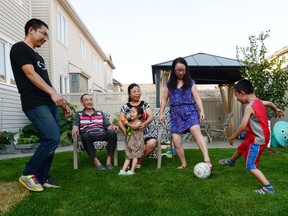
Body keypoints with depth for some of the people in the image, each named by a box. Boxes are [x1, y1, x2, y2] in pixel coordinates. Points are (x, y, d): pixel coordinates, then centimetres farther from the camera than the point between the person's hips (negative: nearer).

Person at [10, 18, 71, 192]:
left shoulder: (38, 56, 25)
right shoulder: (19, 48, 0)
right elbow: (30, 74, -13)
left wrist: (62, 102, 18)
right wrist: (53, 92, -23)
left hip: (50, 104, 9)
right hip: (35, 104, -9)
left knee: (50, 141, 5)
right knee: (53, 139, -18)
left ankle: (43, 179, 13)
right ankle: (29, 174, -2)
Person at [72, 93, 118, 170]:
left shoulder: (100, 113, 24)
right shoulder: (78, 114, 20)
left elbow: (108, 126, 15)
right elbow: (75, 125, 4)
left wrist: (112, 127, -10)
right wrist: (75, 128, -22)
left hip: (102, 134, 2)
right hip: (89, 136, -2)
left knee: (112, 133, -30)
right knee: (85, 136, -37)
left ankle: (109, 160, -24)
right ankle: (95, 161, -28)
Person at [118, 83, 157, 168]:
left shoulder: (145, 104, 10)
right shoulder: (125, 107, 9)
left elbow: (151, 116, -5)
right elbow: (120, 121, 3)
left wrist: (145, 123, -28)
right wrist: (124, 130, -20)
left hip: (144, 131, 2)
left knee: (152, 143, -30)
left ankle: (138, 161, -2)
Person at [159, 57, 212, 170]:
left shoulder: (190, 82, 7)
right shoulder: (169, 83, 12)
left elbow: (197, 98, 2)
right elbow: (164, 99, 16)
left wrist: (201, 111, -12)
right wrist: (161, 113, 9)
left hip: (190, 111, -2)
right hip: (175, 114, 3)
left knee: (196, 132, -28)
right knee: (176, 141, -5)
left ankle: (207, 161, -38)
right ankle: (183, 164, 14)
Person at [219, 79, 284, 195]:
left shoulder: (249, 107, -26)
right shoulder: (258, 101, 2)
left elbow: (242, 126, -29)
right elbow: (269, 103, 23)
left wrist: (232, 137, -14)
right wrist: (277, 109, 45)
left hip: (257, 140, -10)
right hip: (253, 137, 10)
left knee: (251, 166, -7)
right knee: (241, 148, 33)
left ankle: (268, 188, -6)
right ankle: (231, 161, 60)